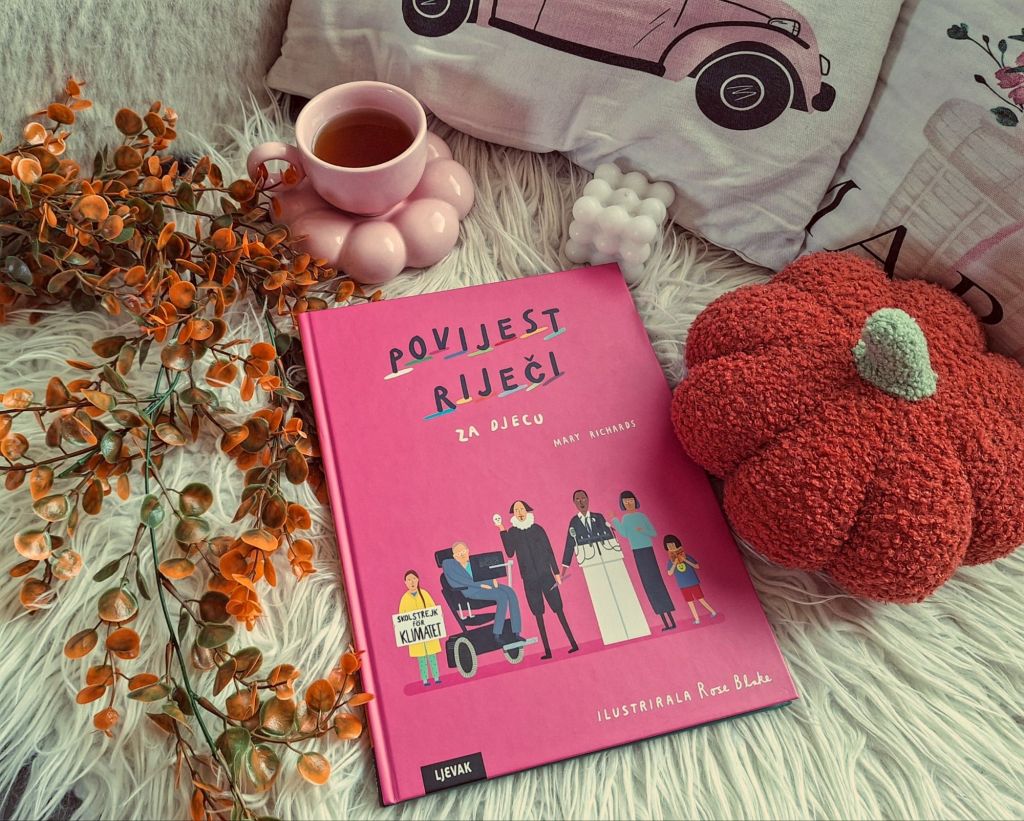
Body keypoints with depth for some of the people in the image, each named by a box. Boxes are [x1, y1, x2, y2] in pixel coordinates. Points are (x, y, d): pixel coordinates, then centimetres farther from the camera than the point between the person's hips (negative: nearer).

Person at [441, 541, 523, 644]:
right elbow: (460, 580, -8)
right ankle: (497, 635, -25)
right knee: (502, 596, -29)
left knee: (510, 592, -22)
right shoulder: (448, 564, 6)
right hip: (471, 589, -6)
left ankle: (516, 633, -24)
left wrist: (493, 579, -3)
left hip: (487, 584, 6)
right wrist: (481, 585, -15)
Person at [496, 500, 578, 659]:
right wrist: (502, 531, -13)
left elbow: (549, 551, 6)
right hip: (529, 579, 1)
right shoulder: (512, 532, 4)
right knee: (538, 613, 3)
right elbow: (510, 553, -9)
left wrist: (556, 572, 4)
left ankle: (573, 643, 4)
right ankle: (547, 650, 8)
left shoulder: (537, 529, 4)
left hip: (546, 575, -1)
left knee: (558, 608, -2)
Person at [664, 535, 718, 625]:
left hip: (693, 583, -2)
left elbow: (697, 566, -9)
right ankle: (697, 619, 19)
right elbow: (669, 573, -11)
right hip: (683, 586, 2)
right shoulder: (671, 561, -4)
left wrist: (686, 561, -19)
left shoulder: (687, 556, -9)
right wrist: (675, 563, -22)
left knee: (700, 599, 3)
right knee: (690, 602, 9)